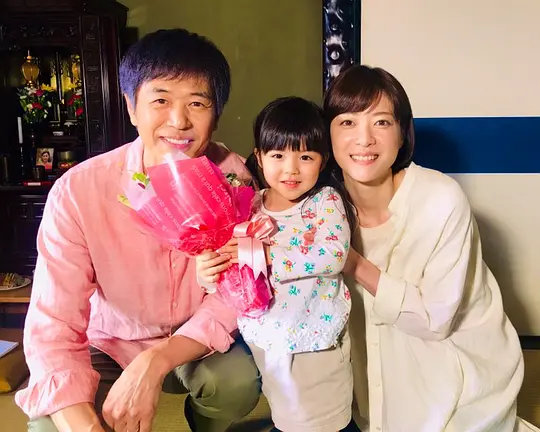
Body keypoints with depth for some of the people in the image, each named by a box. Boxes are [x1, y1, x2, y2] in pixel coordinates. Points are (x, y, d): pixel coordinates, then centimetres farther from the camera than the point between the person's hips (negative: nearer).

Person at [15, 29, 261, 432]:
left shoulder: (232, 176, -19)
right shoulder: (78, 191, -23)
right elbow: (53, 327, -24)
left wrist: (154, 362, -34)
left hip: (199, 342, 1)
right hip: (111, 346, 0)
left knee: (238, 381, -27)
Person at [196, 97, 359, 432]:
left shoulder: (327, 201, -9)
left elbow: (334, 256, -24)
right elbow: (232, 270, 2)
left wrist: (266, 255, -27)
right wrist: (209, 274, -20)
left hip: (316, 343, -2)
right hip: (263, 339, 3)